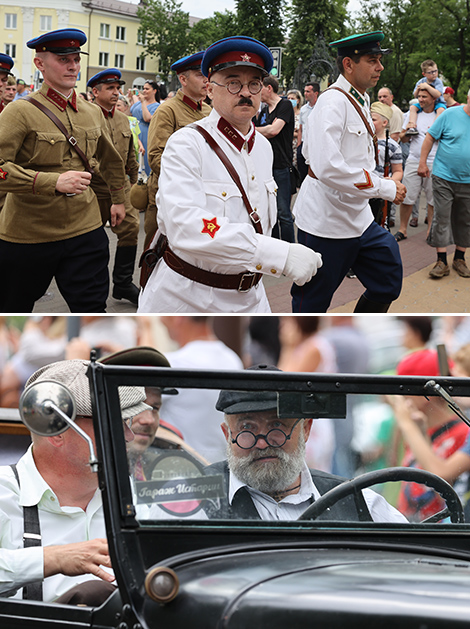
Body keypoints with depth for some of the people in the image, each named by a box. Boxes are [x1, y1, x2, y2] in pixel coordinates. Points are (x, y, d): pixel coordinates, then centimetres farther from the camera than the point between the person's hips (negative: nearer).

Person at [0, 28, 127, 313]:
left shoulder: (93, 113, 8)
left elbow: (112, 160, 27)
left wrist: (118, 199, 33)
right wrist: (53, 181, -29)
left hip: (86, 231, 4)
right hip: (26, 234, -3)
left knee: (92, 308, -2)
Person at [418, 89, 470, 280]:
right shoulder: (450, 115, -5)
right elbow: (430, 137, 0)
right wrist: (423, 162, -3)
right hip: (444, 177, -2)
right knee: (442, 218, -2)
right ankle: (441, 262, 2)